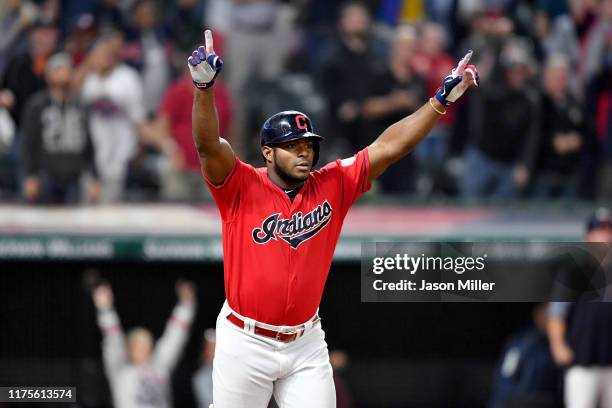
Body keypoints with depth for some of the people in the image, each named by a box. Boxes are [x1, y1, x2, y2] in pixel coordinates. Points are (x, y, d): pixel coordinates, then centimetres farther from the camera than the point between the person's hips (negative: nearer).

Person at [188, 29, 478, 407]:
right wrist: (204, 86, -42)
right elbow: (209, 146, -26)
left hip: (306, 345, 3)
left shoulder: (333, 186, 0)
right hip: (246, 343, -3)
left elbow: (388, 148, -1)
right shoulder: (242, 188, -10)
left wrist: (443, 99, -8)